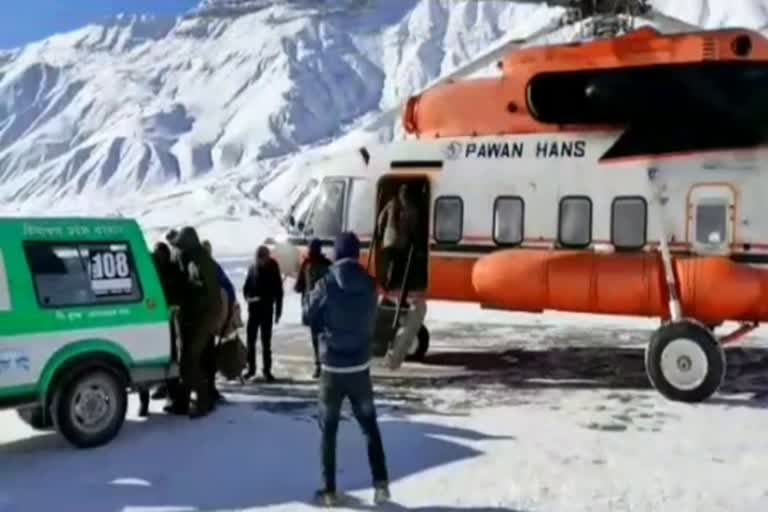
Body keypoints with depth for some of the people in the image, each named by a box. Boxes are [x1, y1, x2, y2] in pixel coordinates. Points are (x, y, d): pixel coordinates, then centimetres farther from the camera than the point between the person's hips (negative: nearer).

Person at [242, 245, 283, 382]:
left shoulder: (273, 270, -5)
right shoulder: (253, 269, 1)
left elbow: (279, 292, -2)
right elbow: (246, 287, 8)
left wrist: (278, 311, -4)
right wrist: (248, 298, -12)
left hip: (267, 310, -2)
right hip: (253, 309, 2)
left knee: (266, 342, 2)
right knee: (250, 340, 5)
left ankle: (267, 370, 9)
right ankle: (251, 368, 17)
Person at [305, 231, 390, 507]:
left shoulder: (326, 284, -12)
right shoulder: (370, 285, -2)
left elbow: (309, 318, 0)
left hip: (332, 367, -2)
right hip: (360, 366, 2)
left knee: (328, 430, 10)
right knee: (370, 425, 15)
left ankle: (329, 489, 12)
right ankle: (381, 482, 8)